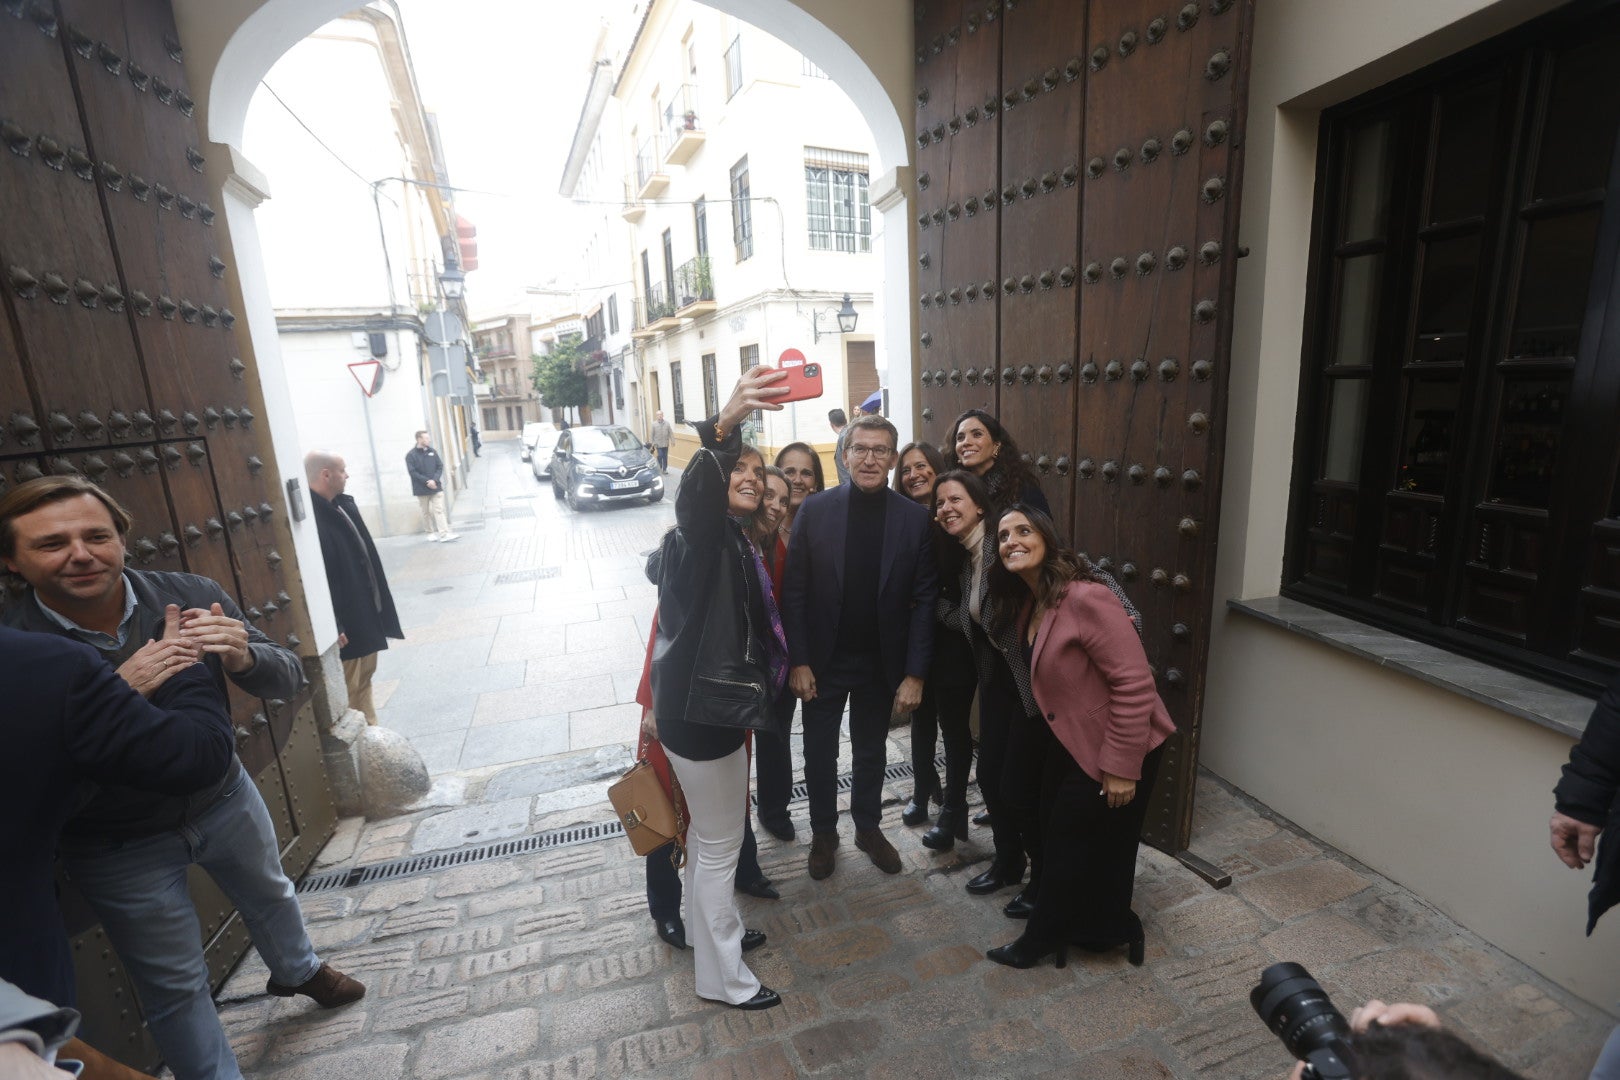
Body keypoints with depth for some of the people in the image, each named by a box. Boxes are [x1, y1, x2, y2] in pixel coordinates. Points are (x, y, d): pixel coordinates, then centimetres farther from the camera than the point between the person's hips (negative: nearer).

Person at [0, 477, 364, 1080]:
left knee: (269, 894, 29)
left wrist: (242, 657, -35)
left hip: (225, 799, 3)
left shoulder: (194, 598, -18)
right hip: (119, 846, -3)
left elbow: (288, 681, -13)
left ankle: (295, 971, 61)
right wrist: (117, 694, -40)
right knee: (176, 986, 14)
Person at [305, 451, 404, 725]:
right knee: (348, 688, 3)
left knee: (364, 676, 21)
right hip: (344, 622, -10)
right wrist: (333, 626, -23)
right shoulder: (311, 517, -23)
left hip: (365, 613, 10)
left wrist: (377, 607, 19)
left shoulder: (342, 504, 7)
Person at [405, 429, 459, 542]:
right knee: (426, 512, 9)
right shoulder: (411, 455, -5)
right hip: (421, 489, -2)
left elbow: (440, 466, 4)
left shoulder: (432, 451, 6)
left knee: (439, 510, -3)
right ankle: (430, 532, 22)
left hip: (436, 487, 2)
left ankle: (444, 534, -9)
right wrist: (427, 481, -18)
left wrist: (434, 480, -11)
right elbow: (413, 472, -11)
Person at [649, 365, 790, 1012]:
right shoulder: (700, 535, -19)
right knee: (719, 843, 8)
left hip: (717, 706, 9)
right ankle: (721, 977, 29)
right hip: (698, 711, -9)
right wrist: (724, 425, -58)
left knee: (710, 830, 26)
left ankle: (706, 928, 49)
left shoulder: (740, 545, 9)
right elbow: (694, 491, -44)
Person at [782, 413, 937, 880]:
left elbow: (923, 599, -6)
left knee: (871, 751, 20)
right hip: (823, 660, 0)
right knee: (820, 753, 16)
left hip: (881, 662, 1)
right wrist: (798, 661, -9)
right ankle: (823, 833, 40)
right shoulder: (815, 509, -9)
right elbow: (794, 591, -7)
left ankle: (868, 827, 44)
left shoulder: (915, 518, -8)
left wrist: (915, 673, -9)